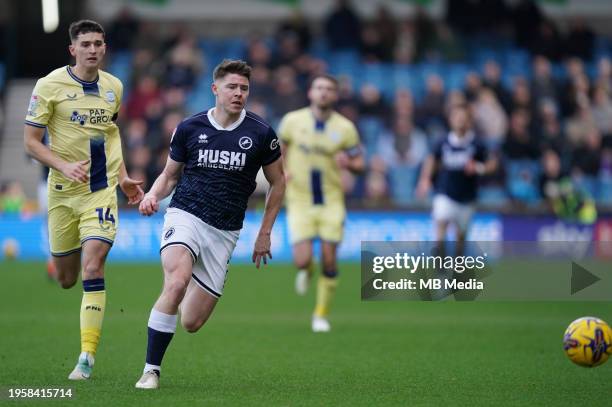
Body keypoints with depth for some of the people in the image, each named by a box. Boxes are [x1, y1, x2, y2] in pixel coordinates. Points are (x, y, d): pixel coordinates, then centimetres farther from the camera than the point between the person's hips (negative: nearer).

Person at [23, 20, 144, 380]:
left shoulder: (114, 87, 6)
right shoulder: (49, 85, -7)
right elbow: (31, 140, -6)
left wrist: (122, 177, 15)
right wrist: (64, 166, -21)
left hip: (102, 190, 1)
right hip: (63, 191, -1)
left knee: (93, 266, -18)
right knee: (65, 279, 8)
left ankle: (87, 357, -17)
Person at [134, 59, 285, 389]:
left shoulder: (260, 133, 0)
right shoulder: (189, 128, 1)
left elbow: (277, 182, 12)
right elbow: (170, 174, 14)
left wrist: (265, 234, 10)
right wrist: (153, 195, -8)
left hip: (224, 232, 2)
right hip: (185, 217, -1)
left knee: (192, 323, 0)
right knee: (176, 283, -33)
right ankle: (151, 370, -23)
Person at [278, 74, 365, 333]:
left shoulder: (345, 128, -3)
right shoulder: (293, 120, -2)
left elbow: (360, 164, 3)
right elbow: (277, 150, 12)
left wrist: (348, 163, -21)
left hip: (331, 202, 1)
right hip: (300, 202, -1)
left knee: (329, 261, -3)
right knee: (302, 260, -14)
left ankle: (321, 315, 16)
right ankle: (305, 272, 26)